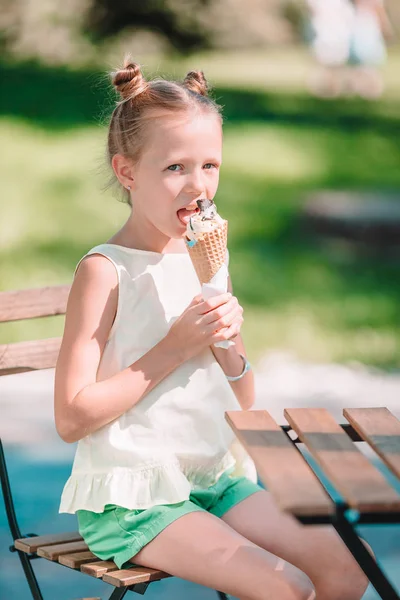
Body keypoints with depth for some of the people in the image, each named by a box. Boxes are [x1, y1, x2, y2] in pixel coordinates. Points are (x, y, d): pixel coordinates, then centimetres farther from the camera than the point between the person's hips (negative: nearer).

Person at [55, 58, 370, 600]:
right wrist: (175, 347, -18)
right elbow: (72, 418, -19)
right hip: (130, 496, -7)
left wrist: (229, 347, -7)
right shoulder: (105, 271, -12)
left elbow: (244, 403, 15)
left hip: (215, 477, 7)